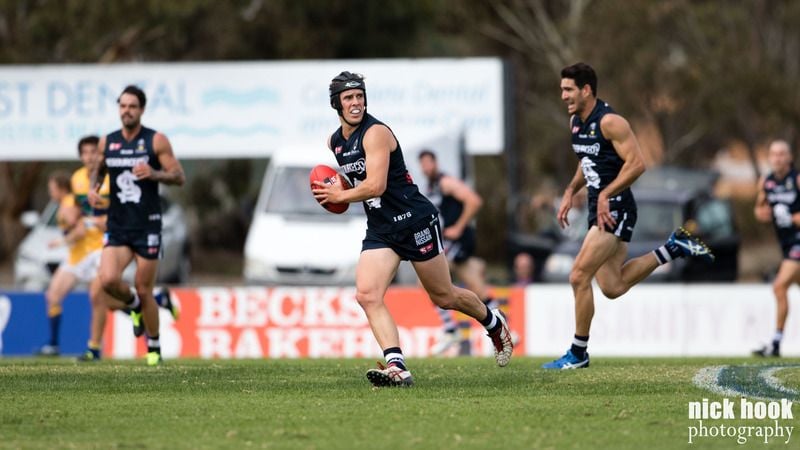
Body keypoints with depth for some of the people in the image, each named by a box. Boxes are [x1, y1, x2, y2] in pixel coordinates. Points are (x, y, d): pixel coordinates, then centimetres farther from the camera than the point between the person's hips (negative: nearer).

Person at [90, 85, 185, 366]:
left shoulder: (156, 141, -4)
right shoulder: (107, 142, 7)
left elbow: (179, 177, -4)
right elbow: (97, 170, 25)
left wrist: (154, 174, -22)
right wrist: (93, 188, 3)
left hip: (147, 227, -3)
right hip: (117, 227, 3)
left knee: (144, 291, 0)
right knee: (108, 280, -18)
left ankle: (154, 348, 18)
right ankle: (133, 305, 16)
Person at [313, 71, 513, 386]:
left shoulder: (376, 133, -17)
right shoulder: (334, 142, 8)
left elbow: (376, 186, -26)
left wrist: (341, 196, -13)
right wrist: (334, 191, 6)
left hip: (414, 220, -7)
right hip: (379, 228, 7)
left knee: (443, 297, 7)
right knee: (367, 296, -16)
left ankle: (494, 325, 35)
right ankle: (396, 367, -21)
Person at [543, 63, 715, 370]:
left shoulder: (609, 122, -17)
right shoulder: (575, 122, 10)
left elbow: (636, 164, -21)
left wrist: (605, 195, -24)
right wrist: (571, 192, 12)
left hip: (615, 209, -10)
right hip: (600, 210, 10)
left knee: (579, 276, -12)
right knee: (612, 287, 11)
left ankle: (578, 353, -2)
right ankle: (674, 248, 23)